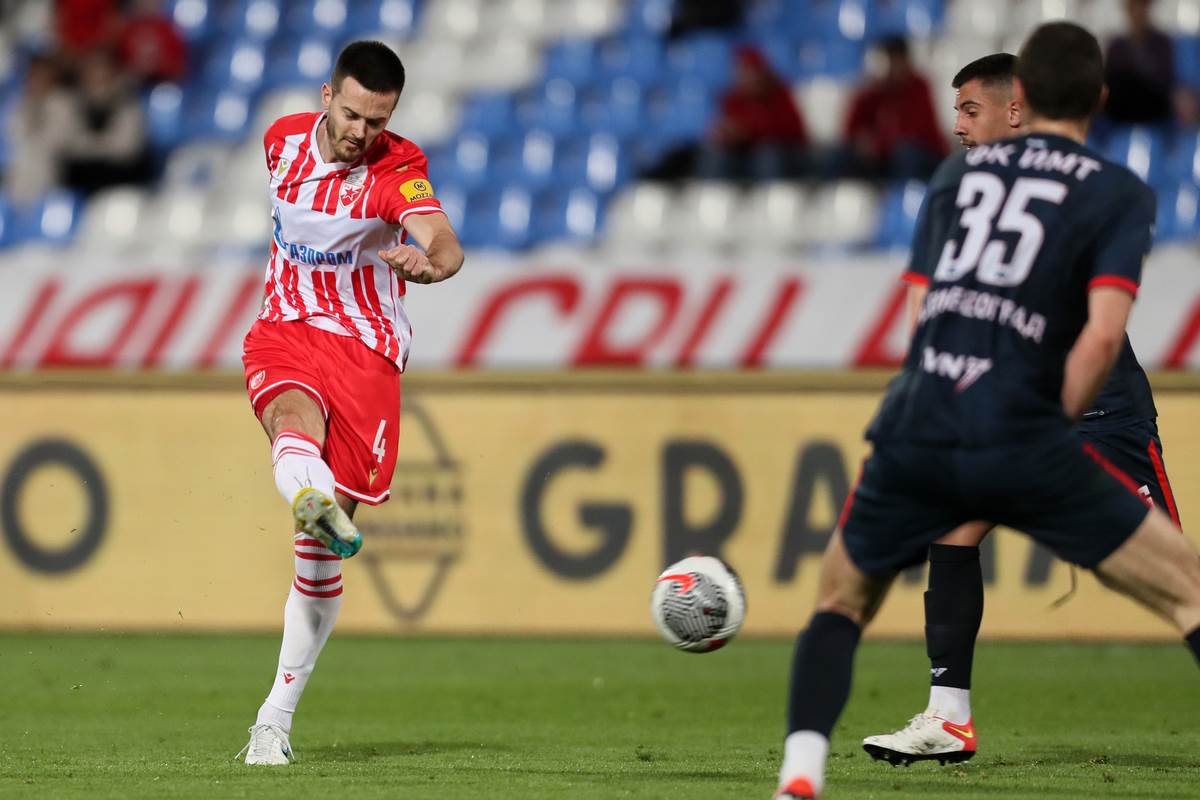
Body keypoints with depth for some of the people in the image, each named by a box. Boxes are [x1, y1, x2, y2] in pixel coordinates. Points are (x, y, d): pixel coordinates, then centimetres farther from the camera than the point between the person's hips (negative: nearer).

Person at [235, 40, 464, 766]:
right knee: (295, 418, -36)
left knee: (321, 550, -2)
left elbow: (447, 246, -34)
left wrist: (428, 261, -56)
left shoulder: (396, 170, -13)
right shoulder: (285, 138, 1)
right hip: (285, 330, 3)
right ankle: (315, 502, -71)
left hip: (366, 351, -3)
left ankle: (277, 718, 8)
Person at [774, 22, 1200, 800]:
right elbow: (1102, 335, -9)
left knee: (840, 604, 25)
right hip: (1021, 439, -3)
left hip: (913, 441, 3)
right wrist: (1055, 428, 5)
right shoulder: (1120, 194, 5)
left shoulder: (958, 172, 18)